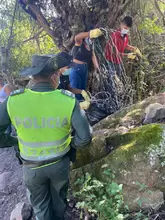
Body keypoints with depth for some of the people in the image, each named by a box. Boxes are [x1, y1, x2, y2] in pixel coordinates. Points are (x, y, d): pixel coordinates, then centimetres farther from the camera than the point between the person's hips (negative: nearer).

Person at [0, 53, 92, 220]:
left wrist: (14, 141, 2)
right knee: (58, 198, 31)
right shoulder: (68, 100, -23)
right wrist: (72, 144, 1)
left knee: (40, 205, 26)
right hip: (59, 163, 1)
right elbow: (85, 137, -19)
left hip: (31, 167, 0)